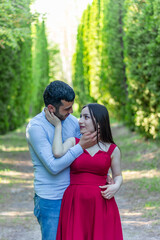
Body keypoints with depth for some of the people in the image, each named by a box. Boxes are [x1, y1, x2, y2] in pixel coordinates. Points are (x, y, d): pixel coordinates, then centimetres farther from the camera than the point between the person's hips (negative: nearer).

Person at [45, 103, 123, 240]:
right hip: (75, 203, 0)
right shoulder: (73, 142, 6)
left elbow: (118, 176, 15)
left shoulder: (112, 150, 6)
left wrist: (116, 187, -7)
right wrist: (58, 125, -4)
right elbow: (58, 153, -14)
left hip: (101, 205, 0)